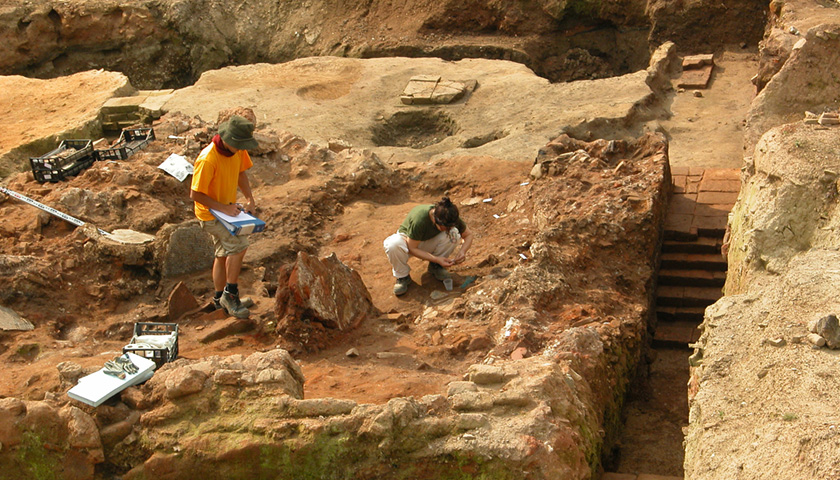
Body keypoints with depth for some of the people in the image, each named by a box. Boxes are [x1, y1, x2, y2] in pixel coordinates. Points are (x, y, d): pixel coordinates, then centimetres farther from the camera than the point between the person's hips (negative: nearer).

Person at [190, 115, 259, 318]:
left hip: (228, 208, 8)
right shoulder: (207, 160, -32)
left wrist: (249, 198, -4)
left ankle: (220, 298, 34)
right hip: (210, 214, -8)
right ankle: (230, 293, -6)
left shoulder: (238, 151, -9)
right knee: (239, 245, -21)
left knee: (224, 254, 18)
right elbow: (195, 194, -26)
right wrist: (223, 208, -26)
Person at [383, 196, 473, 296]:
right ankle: (402, 276, -12)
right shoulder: (419, 219, -38)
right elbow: (412, 248, -27)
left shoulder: (450, 218, -23)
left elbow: (468, 234, -7)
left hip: (430, 241, 4)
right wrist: (436, 259, -34)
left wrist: (463, 251, -27)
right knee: (393, 244, -40)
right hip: (408, 240, -4)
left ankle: (435, 267, -4)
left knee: (454, 233, -27)